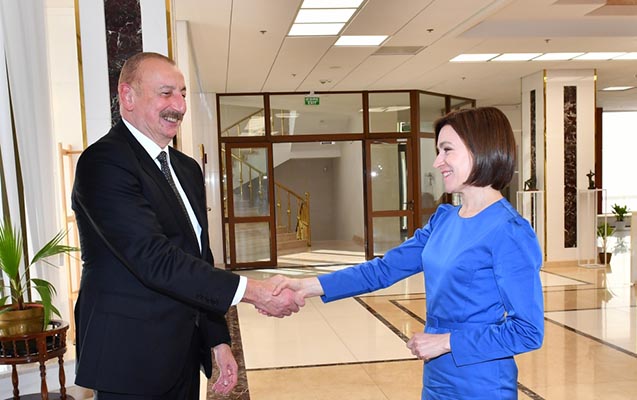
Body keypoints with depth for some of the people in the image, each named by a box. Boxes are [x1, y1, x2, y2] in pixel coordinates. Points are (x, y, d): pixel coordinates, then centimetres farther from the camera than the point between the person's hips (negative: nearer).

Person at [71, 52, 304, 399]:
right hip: (132, 360, -7)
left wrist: (218, 340, 11)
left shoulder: (187, 168, 12)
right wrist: (252, 291, -25)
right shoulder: (104, 161, -15)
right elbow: (153, 257, -24)